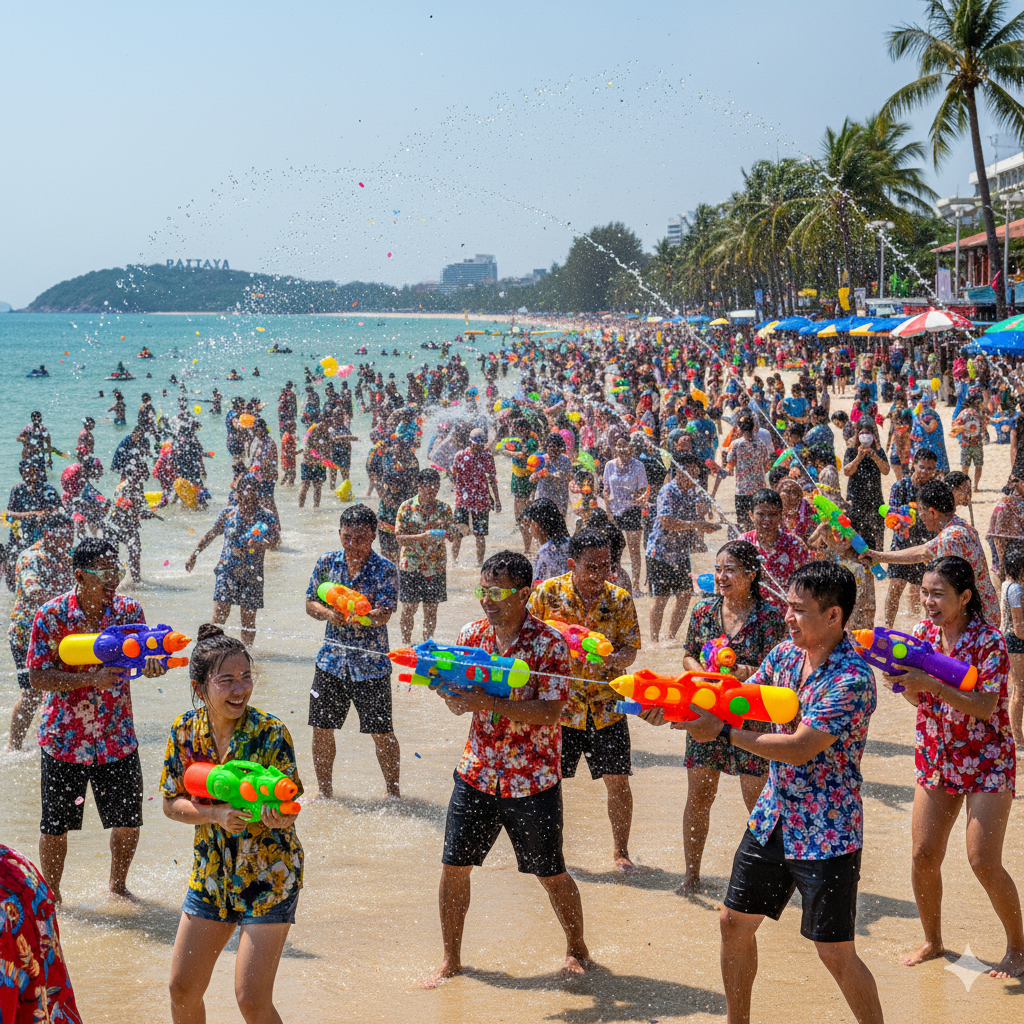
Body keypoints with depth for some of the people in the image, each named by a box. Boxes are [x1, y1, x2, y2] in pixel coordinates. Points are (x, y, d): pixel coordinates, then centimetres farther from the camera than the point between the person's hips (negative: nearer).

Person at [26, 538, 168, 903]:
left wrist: (153, 662, -29)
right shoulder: (52, 616, -12)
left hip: (118, 738, 3)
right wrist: (92, 679, -27)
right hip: (64, 739, -3)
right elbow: (37, 677, -15)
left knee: (128, 821, 9)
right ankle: (51, 896, 28)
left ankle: (118, 884, 34)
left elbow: (143, 653, -4)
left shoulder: (128, 610, -1)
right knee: (56, 825, 7)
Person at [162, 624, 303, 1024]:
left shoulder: (270, 732, -17)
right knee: (182, 990, 9)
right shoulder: (185, 730, -5)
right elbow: (171, 803, -2)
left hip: (268, 876, -4)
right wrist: (217, 814, -20)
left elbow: (288, 813, -12)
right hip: (210, 872, 4)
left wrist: (275, 815, -36)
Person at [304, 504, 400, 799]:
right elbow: (310, 603, 6)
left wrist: (364, 617, -40)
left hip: (371, 664, -3)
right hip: (331, 660, 3)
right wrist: (329, 613, -17)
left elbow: (385, 613, -17)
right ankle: (325, 794, 24)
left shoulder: (385, 570, -8)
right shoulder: (326, 562, 2)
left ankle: (393, 795, 20)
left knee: (382, 733, 2)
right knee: (322, 729, 7)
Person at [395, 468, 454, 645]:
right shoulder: (407, 507, -4)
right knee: (409, 607, 1)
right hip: (411, 564, -2)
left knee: (432, 608, 7)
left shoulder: (444, 508, 4)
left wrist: (445, 533, -18)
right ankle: (406, 643, 15)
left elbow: (452, 533, 6)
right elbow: (399, 536, -8)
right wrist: (422, 537, -22)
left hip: (436, 565, 2)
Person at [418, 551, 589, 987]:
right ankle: (451, 959, 20)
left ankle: (576, 949, 30)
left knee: (550, 873, 8)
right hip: (476, 772, 4)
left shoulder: (549, 644, -13)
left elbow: (550, 713, -20)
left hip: (532, 781, -4)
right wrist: (449, 689, -17)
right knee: (454, 866, 3)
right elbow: (459, 705, 8)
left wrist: (488, 702, -29)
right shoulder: (471, 635, 3)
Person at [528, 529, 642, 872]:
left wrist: (609, 658, -25)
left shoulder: (620, 600, -3)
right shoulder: (547, 594, -7)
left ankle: (620, 851, 20)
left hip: (606, 705, 1)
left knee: (617, 780, 2)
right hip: (557, 703, -1)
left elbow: (630, 651, -3)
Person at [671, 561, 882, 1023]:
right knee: (734, 922, 15)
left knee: (836, 952, -4)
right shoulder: (784, 654, 3)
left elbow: (799, 749, -26)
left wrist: (723, 732, -23)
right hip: (771, 819, 8)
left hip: (827, 832, -8)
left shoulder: (852, 680, -23)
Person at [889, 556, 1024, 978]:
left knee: (983, 862, -8)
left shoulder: (988, 641, -17)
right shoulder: (923, 632, -1)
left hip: (986, 761, -5)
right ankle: (932, 941, 23)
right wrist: (900, 676, -18)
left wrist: (931, 683, -32)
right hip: (935, 757, 5)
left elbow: (985, 707, -23)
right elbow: (918, 697, 3)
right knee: (923, 855, 3)